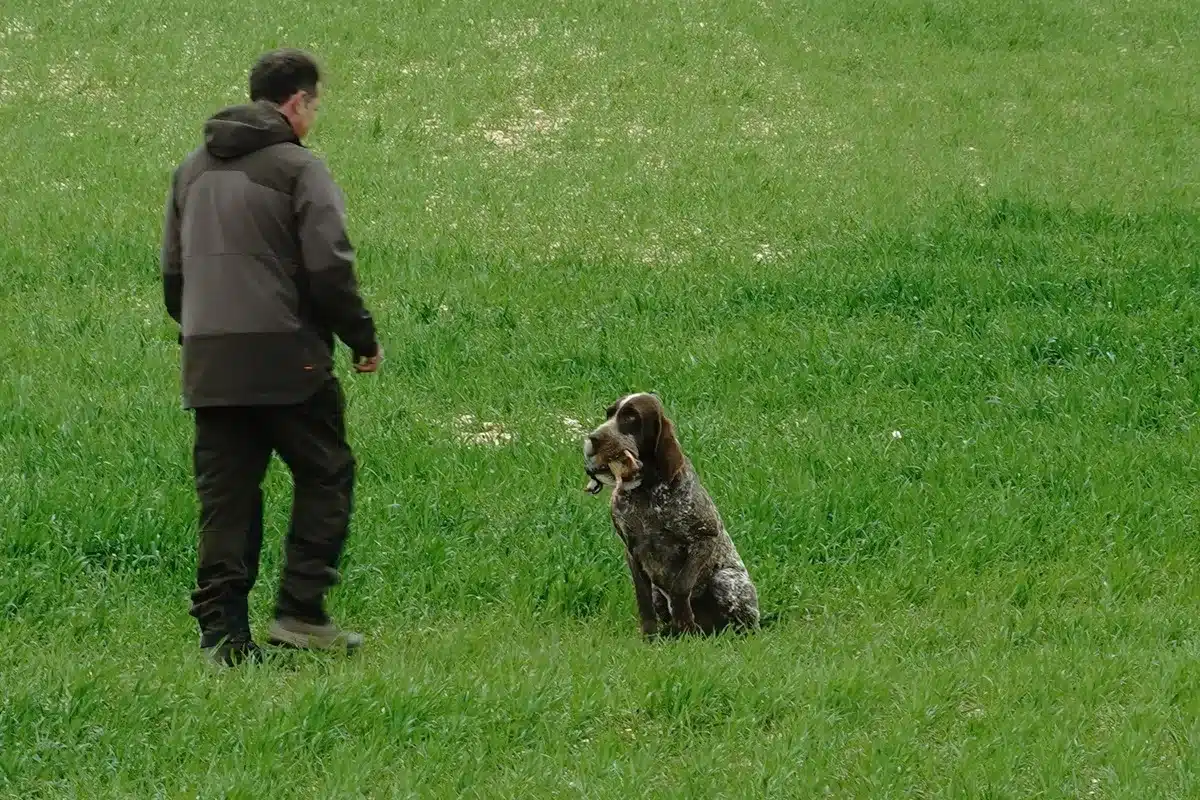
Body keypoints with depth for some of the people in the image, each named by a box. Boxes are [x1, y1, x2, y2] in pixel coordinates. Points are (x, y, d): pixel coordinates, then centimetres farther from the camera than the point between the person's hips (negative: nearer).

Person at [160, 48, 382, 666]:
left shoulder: (192, 170, 16)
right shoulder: (298, 167, -6)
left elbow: (172, 272, 20)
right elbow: (329, 268, -12)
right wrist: (363, 338, 0)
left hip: (208, 361, 6)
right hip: (285, 358, -6)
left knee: (225, 494, 8)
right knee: (324, 476, 5)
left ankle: (223, 632, 3)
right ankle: (300, 611, -3)